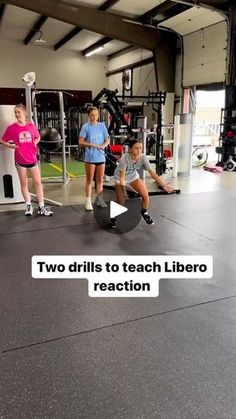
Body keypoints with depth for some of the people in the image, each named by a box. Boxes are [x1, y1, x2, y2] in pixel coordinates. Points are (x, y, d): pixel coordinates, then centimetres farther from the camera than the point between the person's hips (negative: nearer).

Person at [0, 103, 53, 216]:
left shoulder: (31, 126, 0)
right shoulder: (11, 127, -6)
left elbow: (38, 137, 18)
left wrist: (35, 143, -2)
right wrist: (11, 145, -14)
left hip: (32, 159, 2)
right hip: (20, 160, -2)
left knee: (38, 183, 4)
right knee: (24, 184, 9)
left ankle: (41, 207, 12)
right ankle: (28, 206, 22)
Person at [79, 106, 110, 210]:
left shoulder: (102, 125, 6)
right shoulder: (86, 127, -4)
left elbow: (107, 140, 9)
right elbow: (81, 142, -8)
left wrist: (103, 146, -12)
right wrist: (92, 145, -21)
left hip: (101, 157, 4)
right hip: (90, 158, -4)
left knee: (100, 180, 12)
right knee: (89, 180, 3)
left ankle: (99, 199, 24)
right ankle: (88, 201, 9)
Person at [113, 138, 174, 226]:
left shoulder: (143, 157, -25)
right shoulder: (124, 159, -36)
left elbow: (152, 172, -26)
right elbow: (122, 177, -34)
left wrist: (163, 184, -33)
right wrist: (124, 192, -41)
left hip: (133, 175, 4)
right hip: (120, 177, -4)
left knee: (145, 195, -7)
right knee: (121, 201, -14)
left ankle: (144, 213, 21)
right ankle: (114, 217, 15)